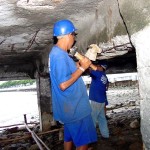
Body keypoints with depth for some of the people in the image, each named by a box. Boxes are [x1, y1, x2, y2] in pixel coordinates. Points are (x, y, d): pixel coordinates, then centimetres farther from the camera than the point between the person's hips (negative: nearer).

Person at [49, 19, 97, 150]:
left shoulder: (57, 52, 10)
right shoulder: (60, 55, -22)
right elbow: (63, 84, -27)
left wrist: (79, 65, 11)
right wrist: (82, 68, -20)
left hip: (70, 106, 10)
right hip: (74, 108, -10)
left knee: (70, 137, 20)